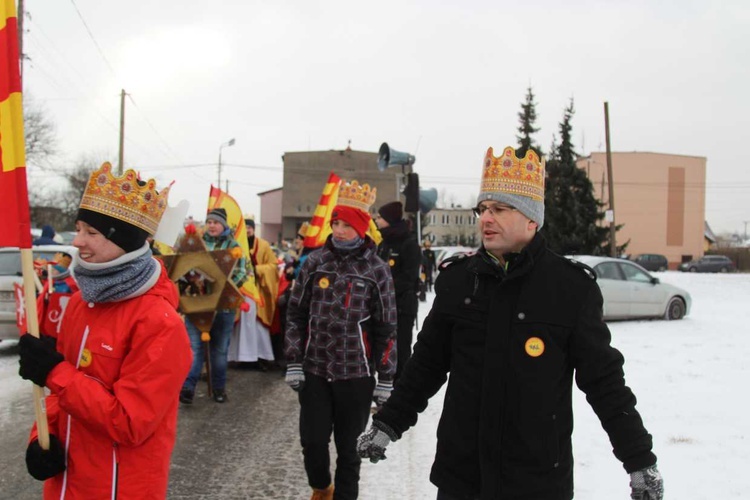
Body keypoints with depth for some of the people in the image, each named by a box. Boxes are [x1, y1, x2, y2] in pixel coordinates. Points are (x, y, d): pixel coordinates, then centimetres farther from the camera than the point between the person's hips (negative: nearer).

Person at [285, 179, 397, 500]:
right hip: (314, 371, 2)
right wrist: (293, 363, 0)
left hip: (356, 375, -2)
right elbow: (296, 314, 6)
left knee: (348, 446, 8)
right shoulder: (315, 263, 2)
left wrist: (385, 379, -2)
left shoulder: (377, 270, -4)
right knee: (312, 440, 4)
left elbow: (386, 328, -1)